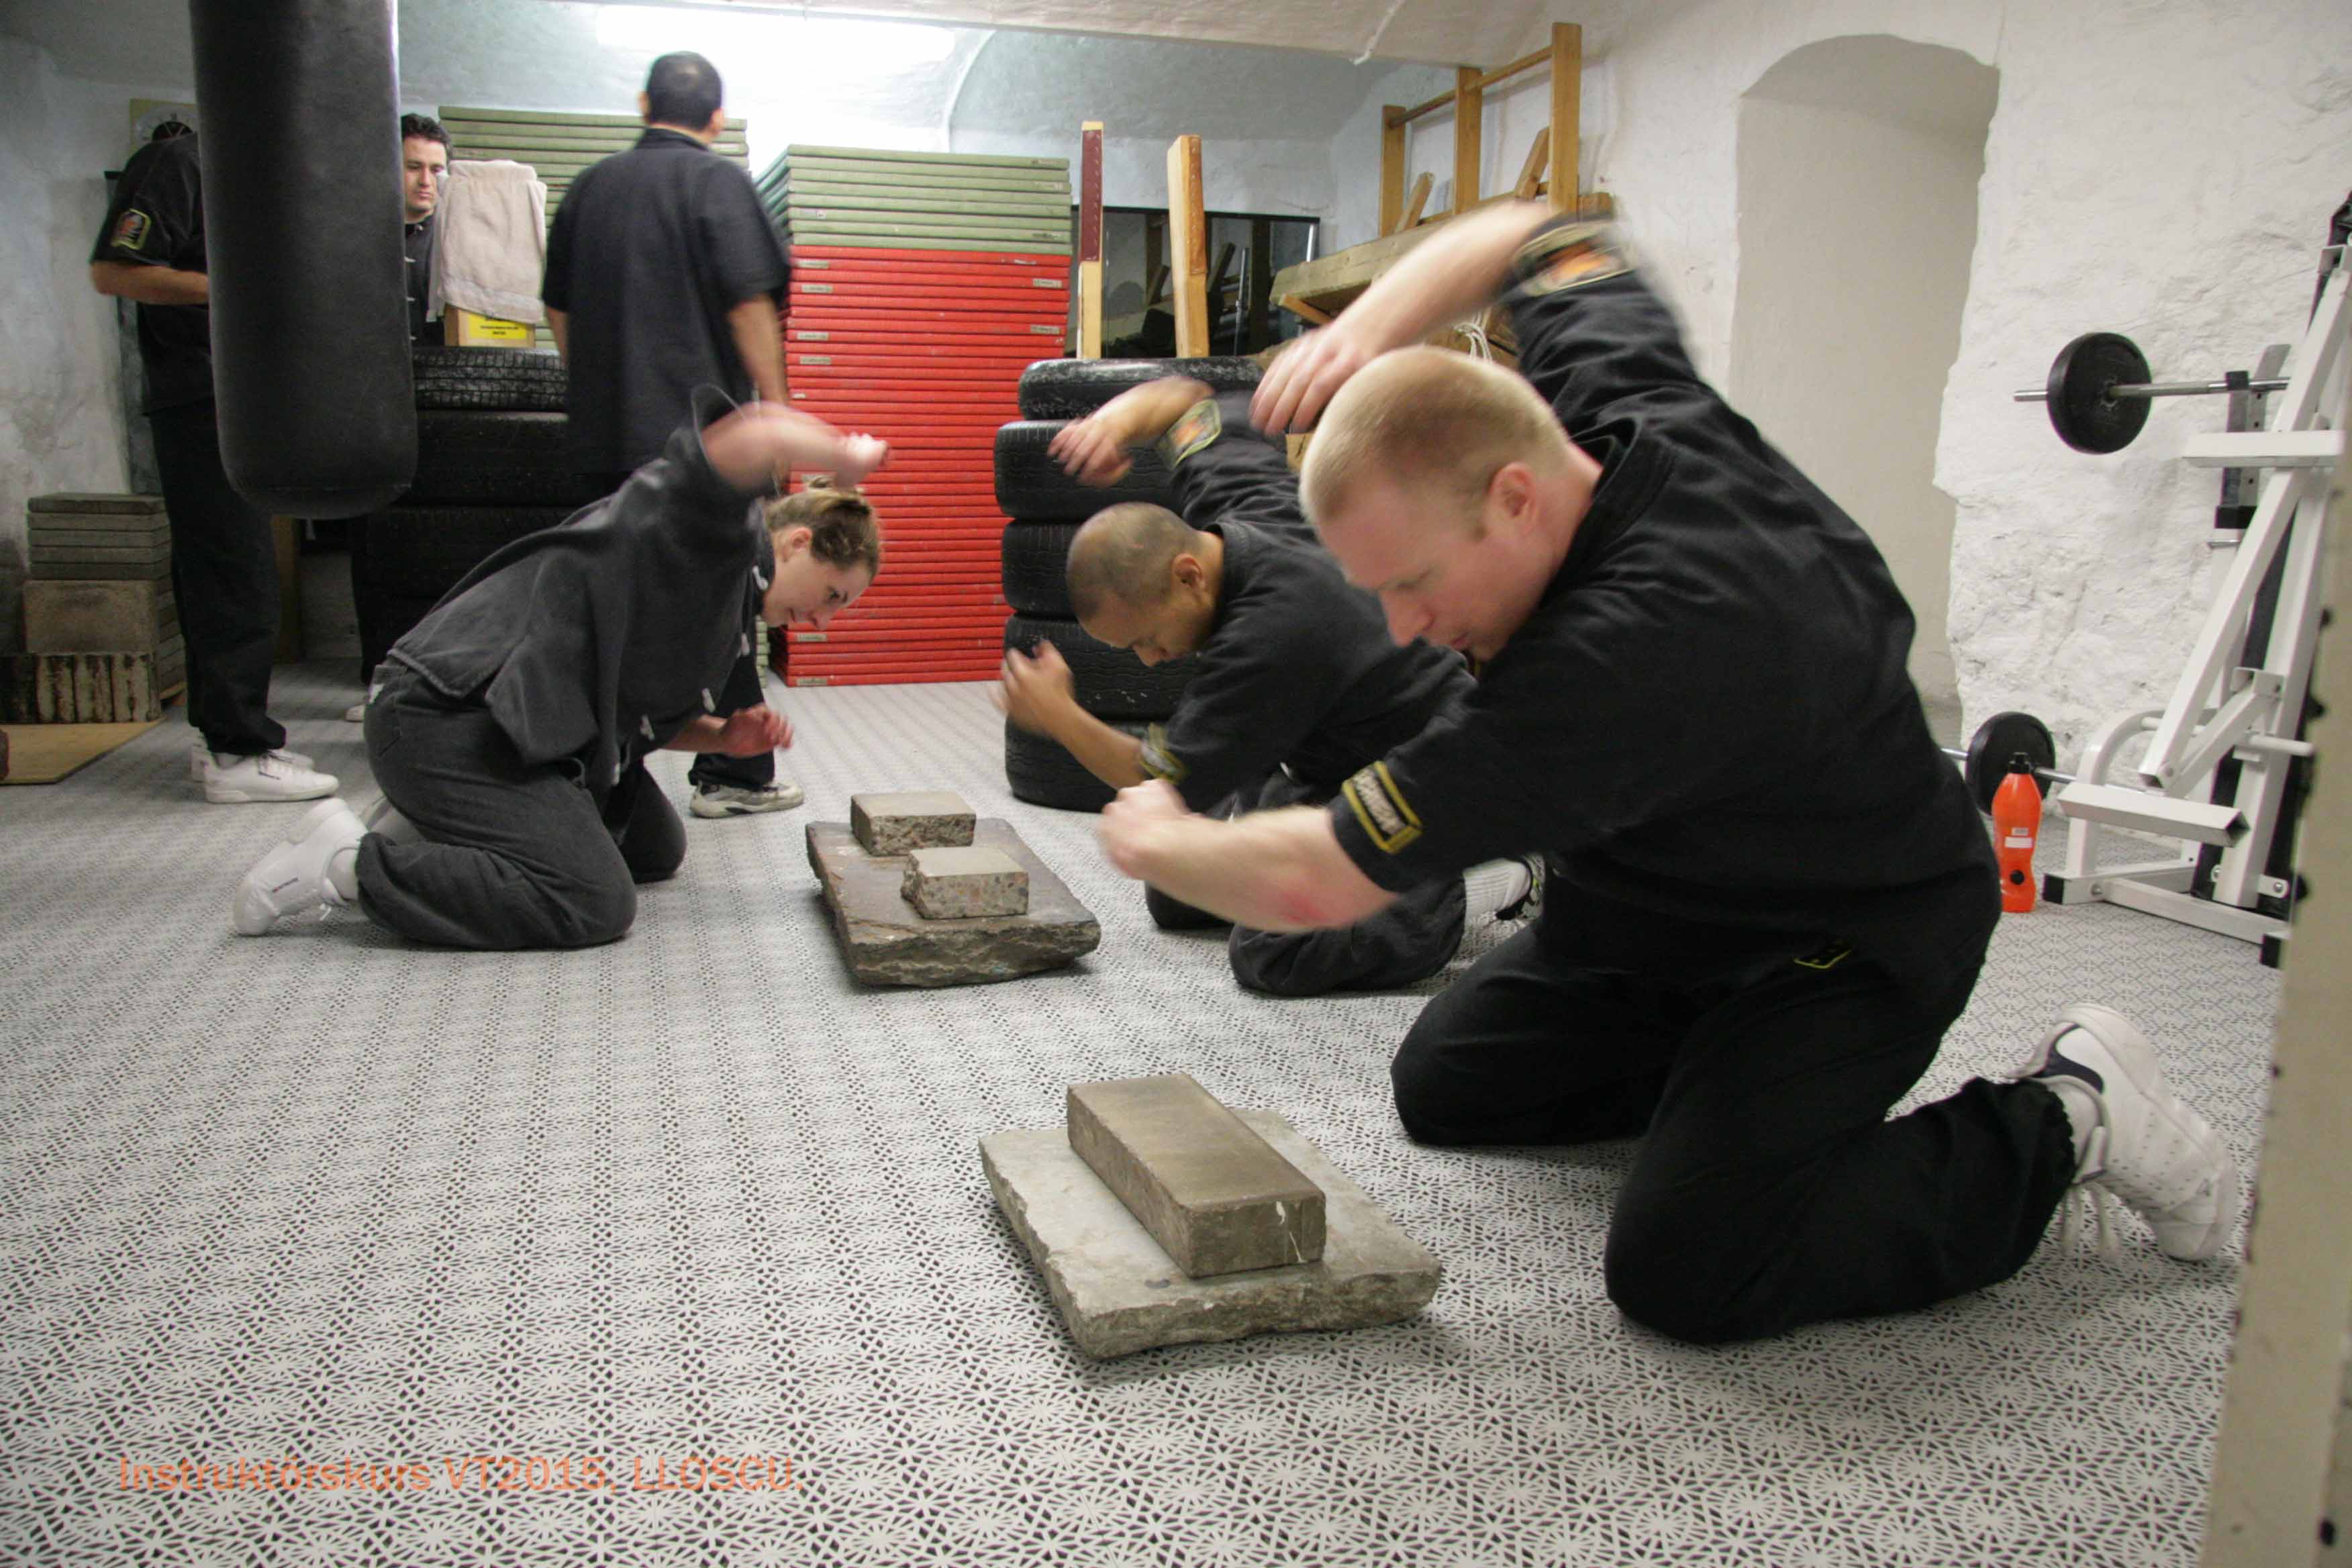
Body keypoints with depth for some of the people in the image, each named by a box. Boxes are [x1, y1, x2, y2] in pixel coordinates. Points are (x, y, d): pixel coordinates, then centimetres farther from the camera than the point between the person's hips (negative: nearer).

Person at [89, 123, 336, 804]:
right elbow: (112, 271, -15)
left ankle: (220, 737, 18)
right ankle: (238, 753, -7)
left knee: (217, 574, 12)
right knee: (236, 576, -10)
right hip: (200, 403, -10)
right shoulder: (175, 162, -8)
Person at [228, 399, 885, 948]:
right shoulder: (708, 531, -11)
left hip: (503, 720, 11)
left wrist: (725, 736, 7)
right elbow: (748, 438, -36)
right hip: (447, 720, -11)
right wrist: (846, 455, -17)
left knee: (655, 850, 22)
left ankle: (433, 828, 17)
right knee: (595, 905, -20)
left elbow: (638, 716, 24)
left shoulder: (729, 601, 19)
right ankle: (350, 861, -9)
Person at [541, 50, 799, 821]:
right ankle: (733, 775, 5)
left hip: (604, 431, 6)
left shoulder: (589, 186, 14)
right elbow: (748, 301, -13)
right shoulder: (717, 181, -4)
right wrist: (774, 399, -8)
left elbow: (558, 306, 21)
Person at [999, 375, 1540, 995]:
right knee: (1176, 901, 10)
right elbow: (1184, 398, 10)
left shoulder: (1272, 636, -37)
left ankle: (1497, 883, -8)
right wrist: (1115, 420, -11)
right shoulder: (1242, 501, -11)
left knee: (1270, 953, -26)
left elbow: (1171, 786, -27)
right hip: (1323, 767, 10)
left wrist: (1059, 717, -15)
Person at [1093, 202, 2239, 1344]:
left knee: (1684, 1275, -21)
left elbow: (1317, 883, -39)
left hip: (1851, 946, -8)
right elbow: (1541, 238, 8)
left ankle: (2058, 1125, 0)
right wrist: (1369, 330, -12)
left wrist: (1151, 839, -16)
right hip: (1664, 894, 9)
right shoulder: (1621, 398, -17)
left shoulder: (1629, 649, -43)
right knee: (1444, 1089, 10)